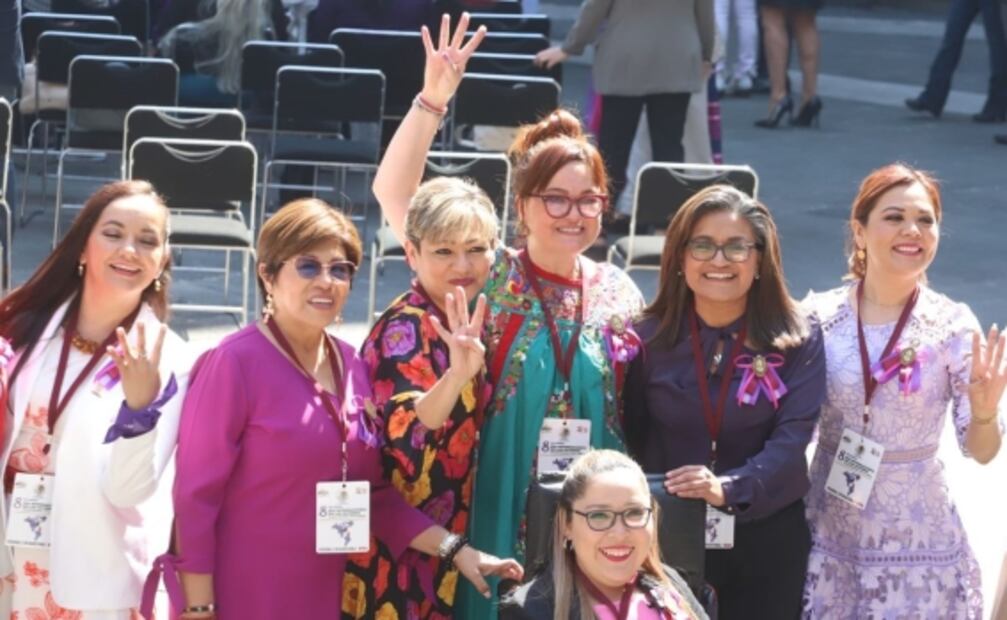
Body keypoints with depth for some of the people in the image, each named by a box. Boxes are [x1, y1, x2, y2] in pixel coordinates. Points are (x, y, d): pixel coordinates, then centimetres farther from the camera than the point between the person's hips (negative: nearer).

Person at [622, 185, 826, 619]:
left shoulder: (798, 341, -4)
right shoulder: (649, 337, 0)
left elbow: (792, 437, -13)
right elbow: (632, 435, 5)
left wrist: (729, 489, -29)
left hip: (767, 540, -1)